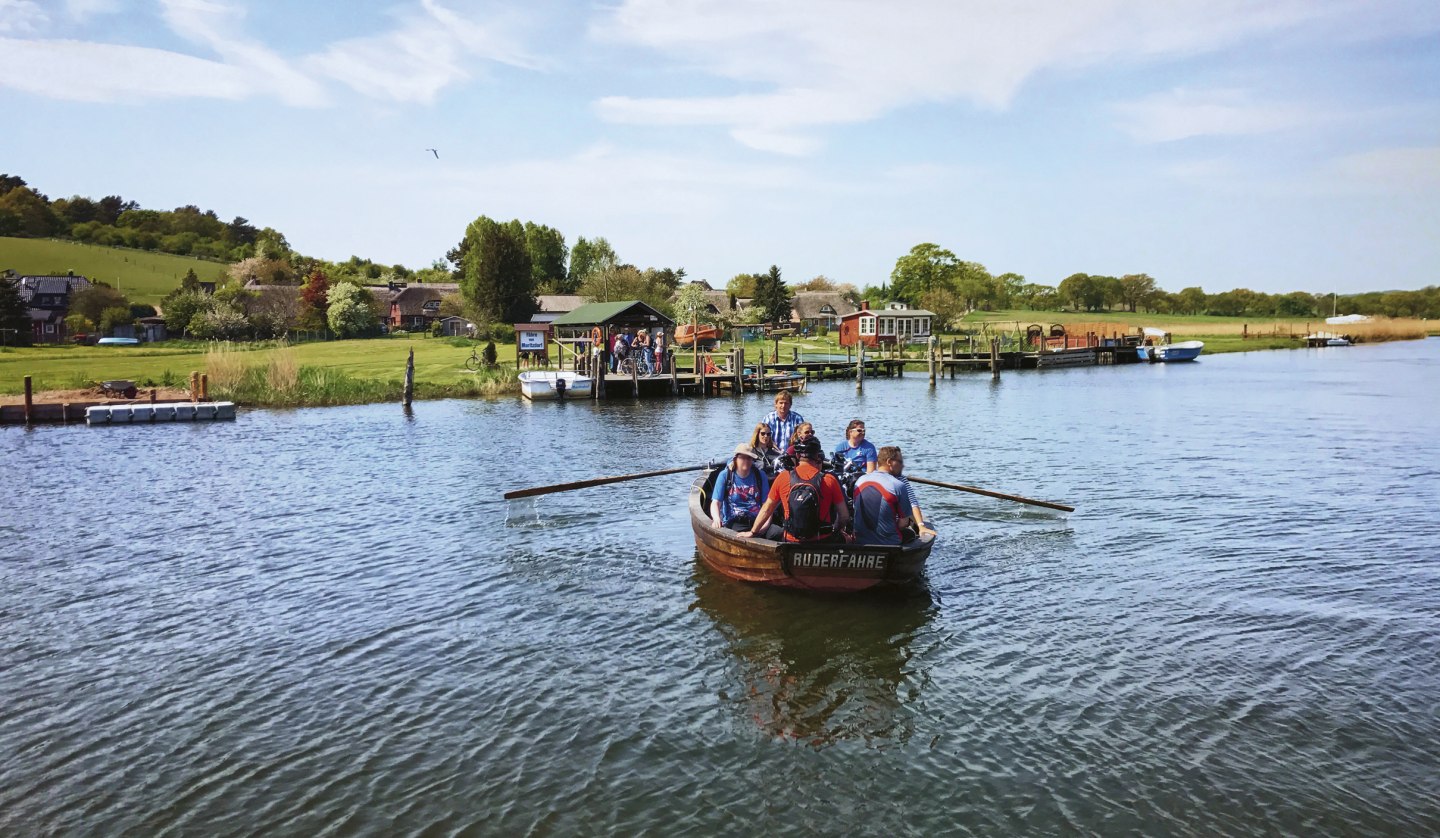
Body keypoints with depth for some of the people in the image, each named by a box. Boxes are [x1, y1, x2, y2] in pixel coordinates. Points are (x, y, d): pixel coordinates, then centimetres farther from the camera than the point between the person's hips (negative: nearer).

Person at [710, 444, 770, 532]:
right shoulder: (725, 475, 3)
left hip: (757, 521, 3)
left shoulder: (760, 475, 8)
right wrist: (716, 519, -23)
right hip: (733, 523, -3)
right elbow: (716, 503, -2)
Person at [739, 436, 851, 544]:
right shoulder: (829, 480, -8)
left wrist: (752, 532, 20)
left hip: (791, 541, 1)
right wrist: (837, 531, 16)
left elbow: (766, 510, 7)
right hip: (822, 542, -1)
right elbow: (844, 516, -5)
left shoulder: (783, 477, -4)